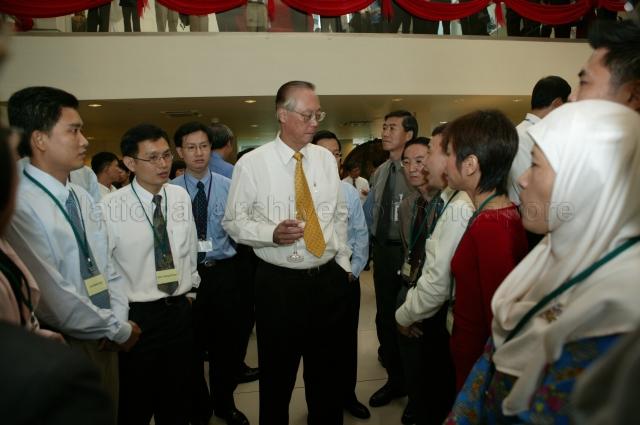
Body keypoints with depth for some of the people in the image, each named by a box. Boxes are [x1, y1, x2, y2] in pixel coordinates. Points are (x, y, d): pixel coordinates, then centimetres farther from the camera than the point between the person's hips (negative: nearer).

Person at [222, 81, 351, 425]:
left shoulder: (327, 159, 5)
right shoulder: (251, 163, -8)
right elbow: (233, 222, -4)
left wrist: (343, 261, 10)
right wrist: (272, 233, -20)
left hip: (329, 279, 4)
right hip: (279, 283, -3)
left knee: (328, 371, 19)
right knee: (278, 373, 13)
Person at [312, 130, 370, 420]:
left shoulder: (350, 192, 1)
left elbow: (361, 235, 5)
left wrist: (353, 269, -1)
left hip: (347, 277, 3)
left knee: (348, 339, 15)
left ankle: (348, 395, 35)